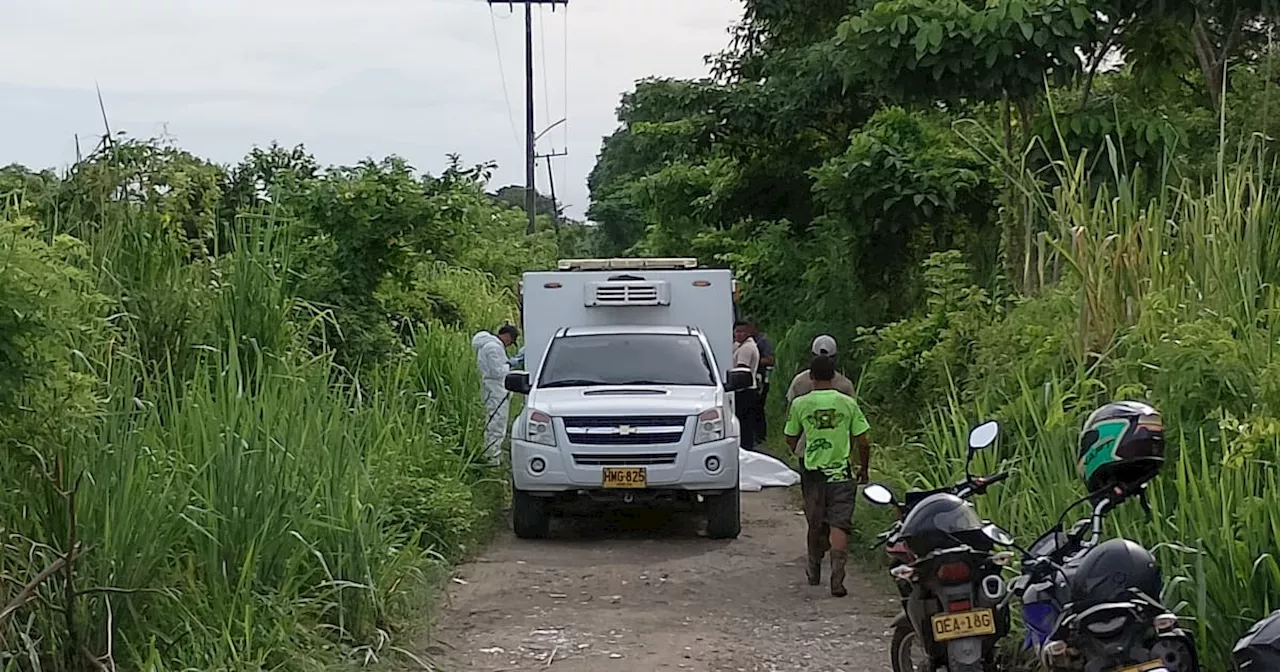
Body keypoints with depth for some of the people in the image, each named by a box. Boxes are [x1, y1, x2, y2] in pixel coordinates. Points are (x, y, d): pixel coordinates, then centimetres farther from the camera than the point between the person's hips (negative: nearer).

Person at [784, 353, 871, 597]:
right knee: (838, 526, -4)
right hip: (841, 472, -1)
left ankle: (814, 571, 33)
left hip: (813, 471, 1)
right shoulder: (847, 403, -4)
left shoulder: (800, 404, -3)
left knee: (815, 525, 17)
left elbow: (790, 439, 8)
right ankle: (837, 579, -15)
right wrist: (864, 469, 13)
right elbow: (863, 442, -2)